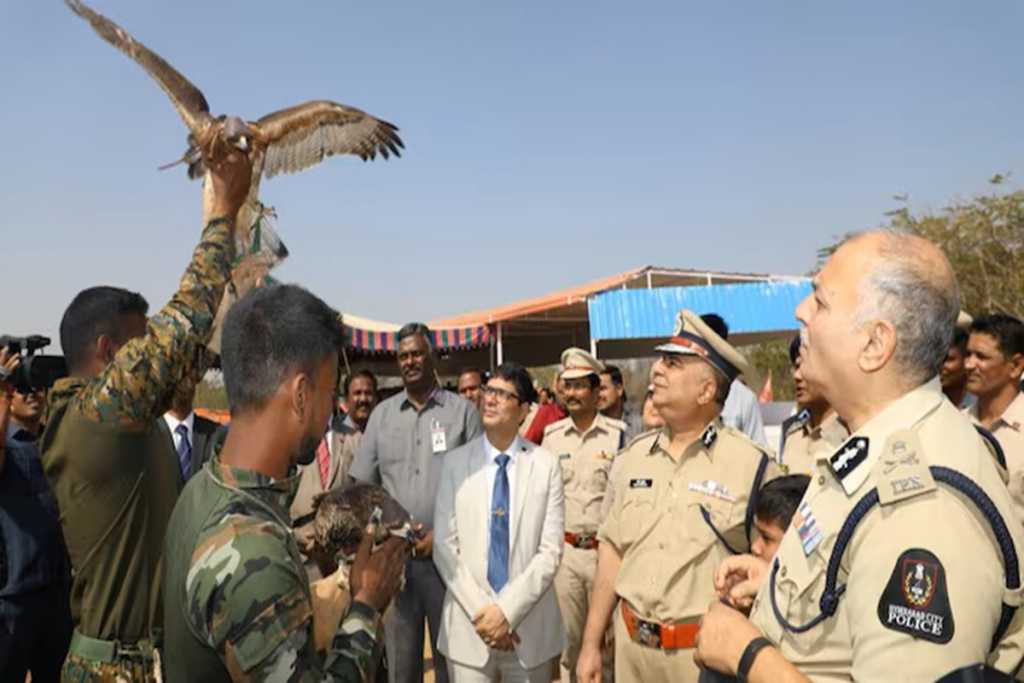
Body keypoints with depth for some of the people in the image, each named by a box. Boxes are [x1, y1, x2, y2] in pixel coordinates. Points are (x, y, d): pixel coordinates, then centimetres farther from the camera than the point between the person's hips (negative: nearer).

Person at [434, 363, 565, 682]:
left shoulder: (546, 465, -3)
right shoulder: (456, 462, 0)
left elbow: (550, 551, -6)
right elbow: (444, 546, -3)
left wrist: (508, 609, -14)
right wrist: (479, 610, -11)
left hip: (530, 626, 0)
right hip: (468, 624, 1)